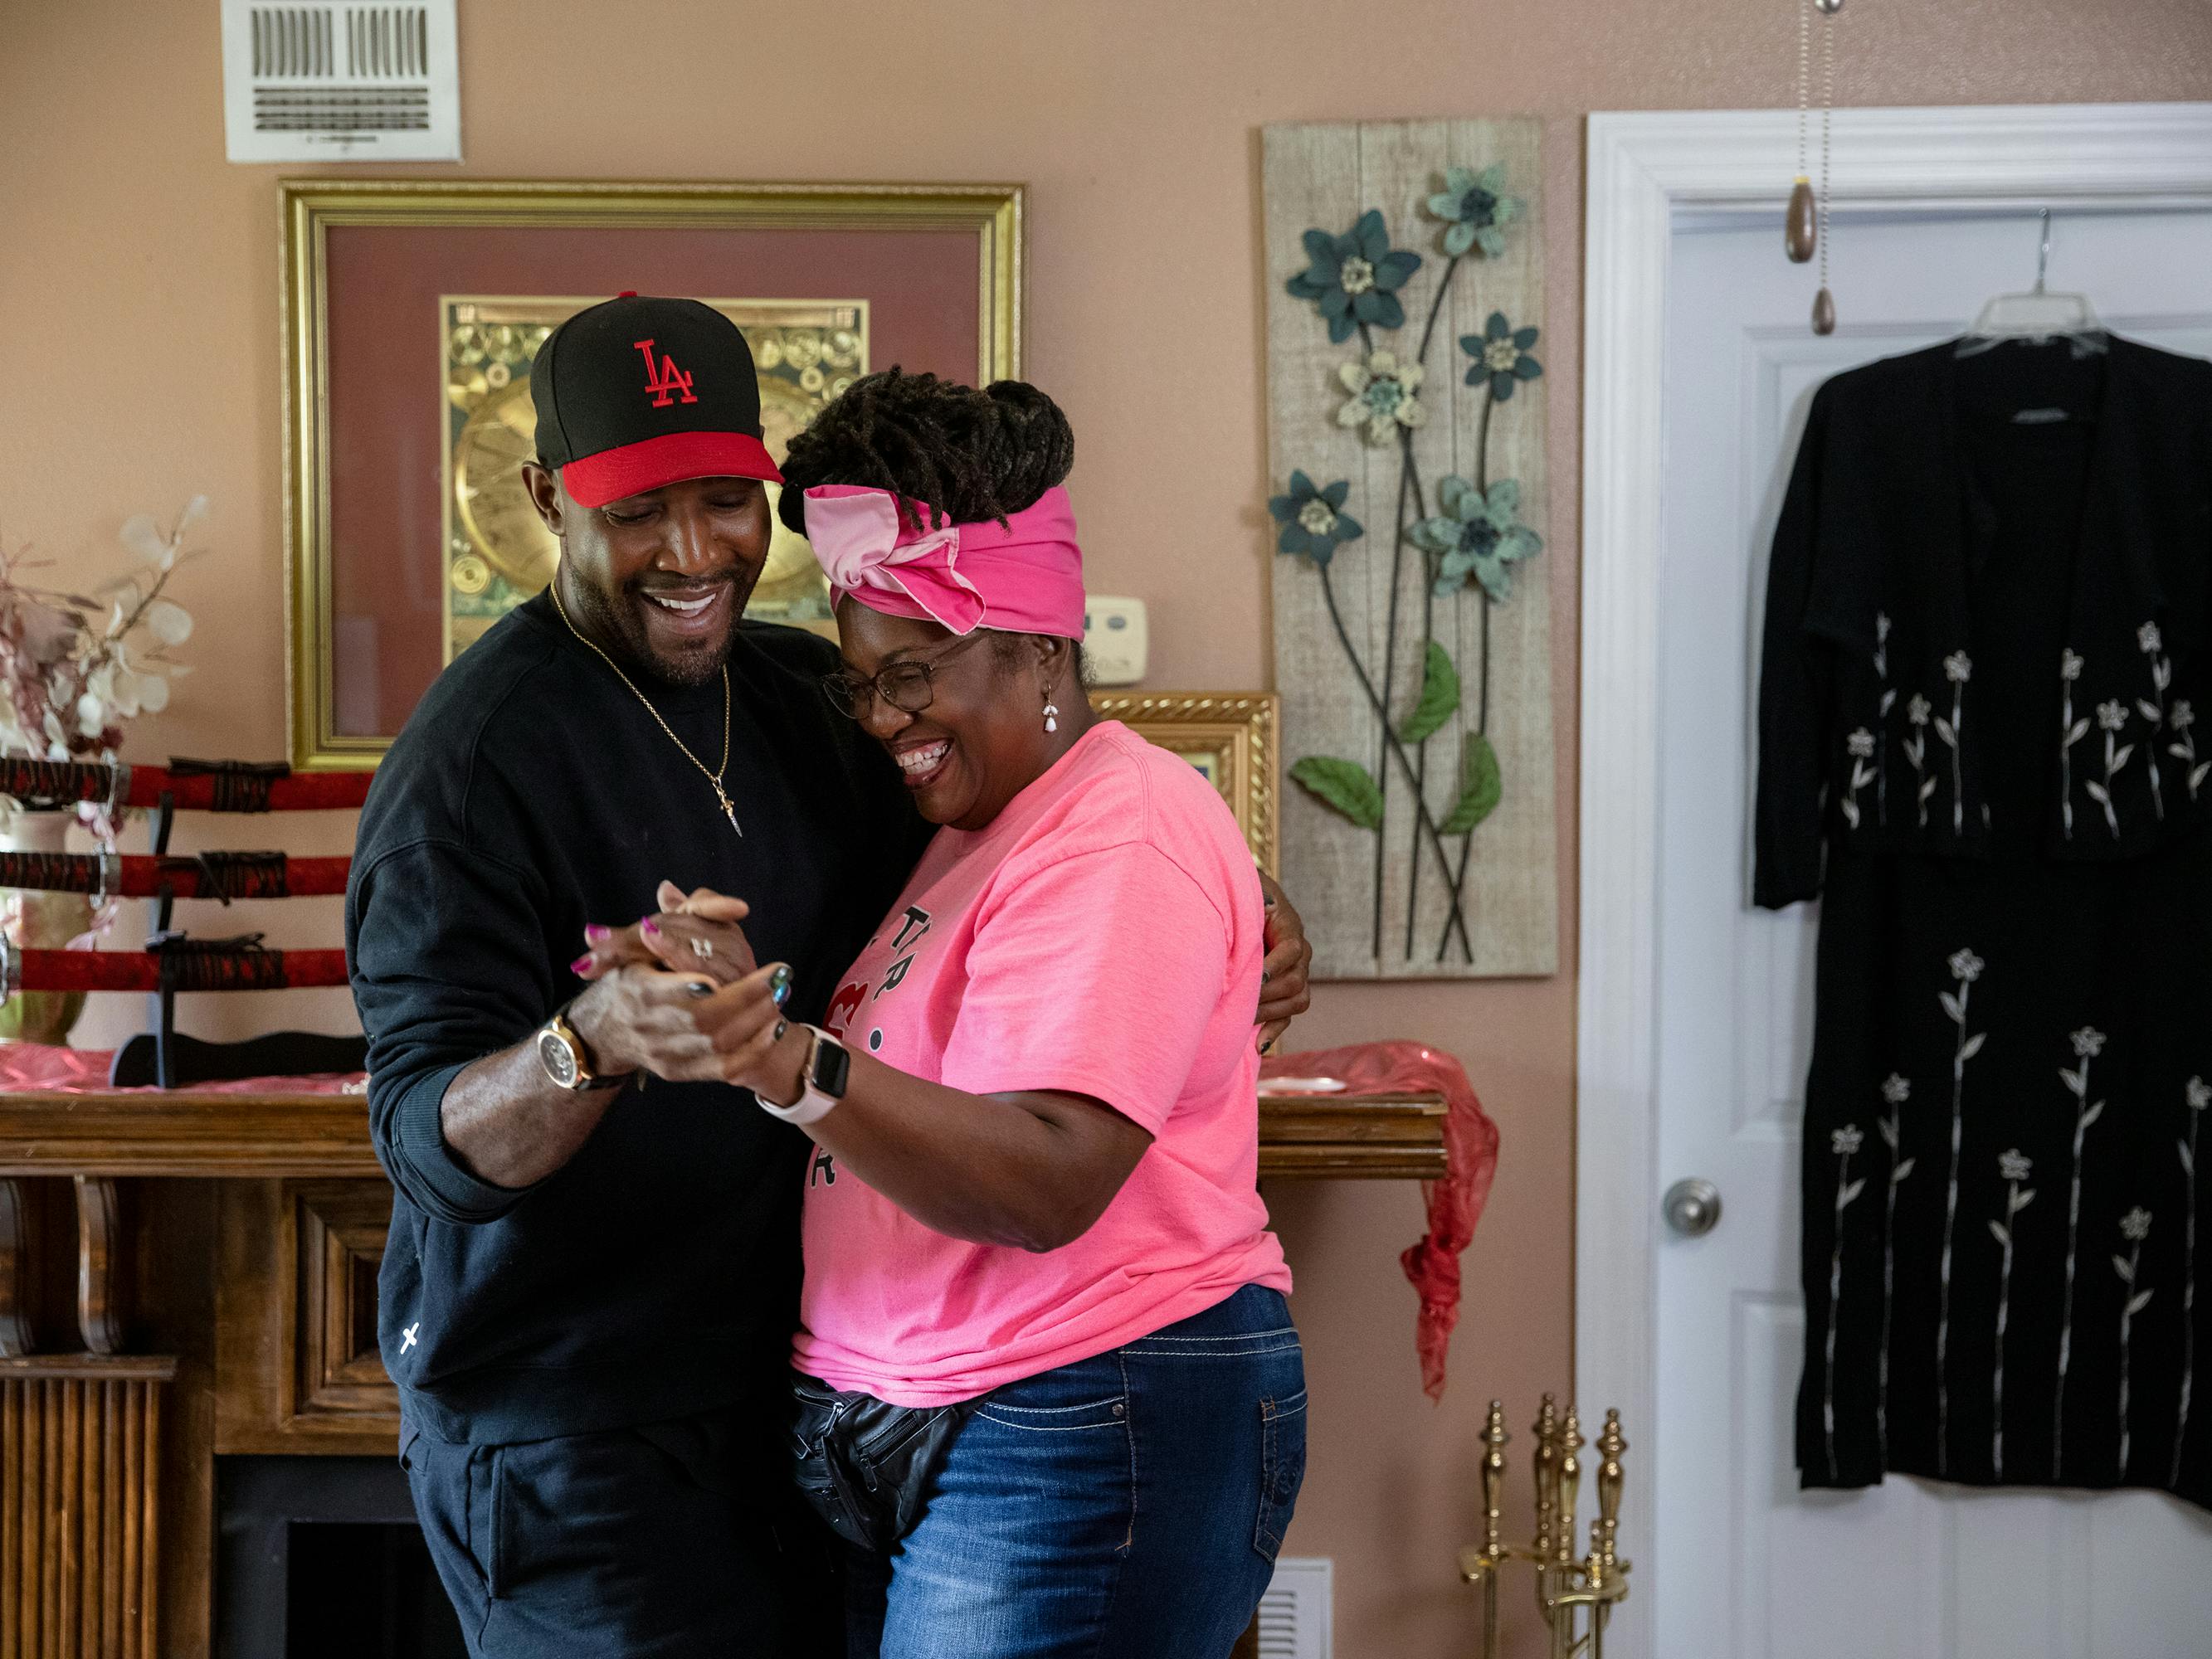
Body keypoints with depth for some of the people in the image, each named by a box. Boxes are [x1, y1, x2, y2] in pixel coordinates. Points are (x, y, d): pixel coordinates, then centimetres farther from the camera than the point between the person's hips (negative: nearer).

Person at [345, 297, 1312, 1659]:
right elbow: (433, 1138, -21)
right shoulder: (473, 766, -15)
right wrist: (594, 1043, -42)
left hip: (786, 1395, 7)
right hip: (566, 1439, -7)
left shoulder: (808, 696, 7)